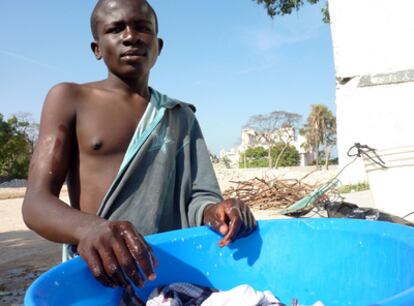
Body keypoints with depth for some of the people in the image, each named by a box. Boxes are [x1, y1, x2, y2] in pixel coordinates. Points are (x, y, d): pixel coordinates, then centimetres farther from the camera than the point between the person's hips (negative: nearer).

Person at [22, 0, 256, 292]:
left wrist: (212, 212, -20)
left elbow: (198, 194, 4)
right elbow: (36, 203, -6)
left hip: (171, 272, 3)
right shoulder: (69, 99, 2)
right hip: (96, 276, -2)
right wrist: (88, 228, -28)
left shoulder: (182, 117, 12)